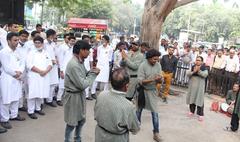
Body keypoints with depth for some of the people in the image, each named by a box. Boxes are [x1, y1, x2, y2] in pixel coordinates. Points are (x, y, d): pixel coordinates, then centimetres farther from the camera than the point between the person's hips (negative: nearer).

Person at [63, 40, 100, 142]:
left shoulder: (80, 61, 3)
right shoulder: (73, 65, -27)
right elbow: (82, 85, -27)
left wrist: (91, 72, -9)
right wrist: (93, 74, -15)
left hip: (80, 94, 9)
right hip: (73, 96, -9)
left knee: (81, 120, 21)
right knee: (72, 123, 8)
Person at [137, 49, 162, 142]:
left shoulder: (158, 65, -6)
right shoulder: (143, 65, -18)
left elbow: (159, 80, -3)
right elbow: (140, 80, -22)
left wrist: (159, 79, -27)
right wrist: (152, 79, -32)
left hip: (153, 91, 2)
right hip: (143, 90, -2)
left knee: (155, 112, -1)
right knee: (139, 109, 19)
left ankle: (156, 133, 6)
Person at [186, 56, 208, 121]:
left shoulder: (204, 68, 0)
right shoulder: (192, 67, 6)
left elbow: (205, 74, -16)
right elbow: (188, 73, -5)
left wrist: (199, 71, -23)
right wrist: (193, 71, -20)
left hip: (200, 86, -3)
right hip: (192, 85, 3)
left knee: (199, 99, -5)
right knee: (191, 98, 9)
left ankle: (200, 114, -1)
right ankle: (192, 111, 25)